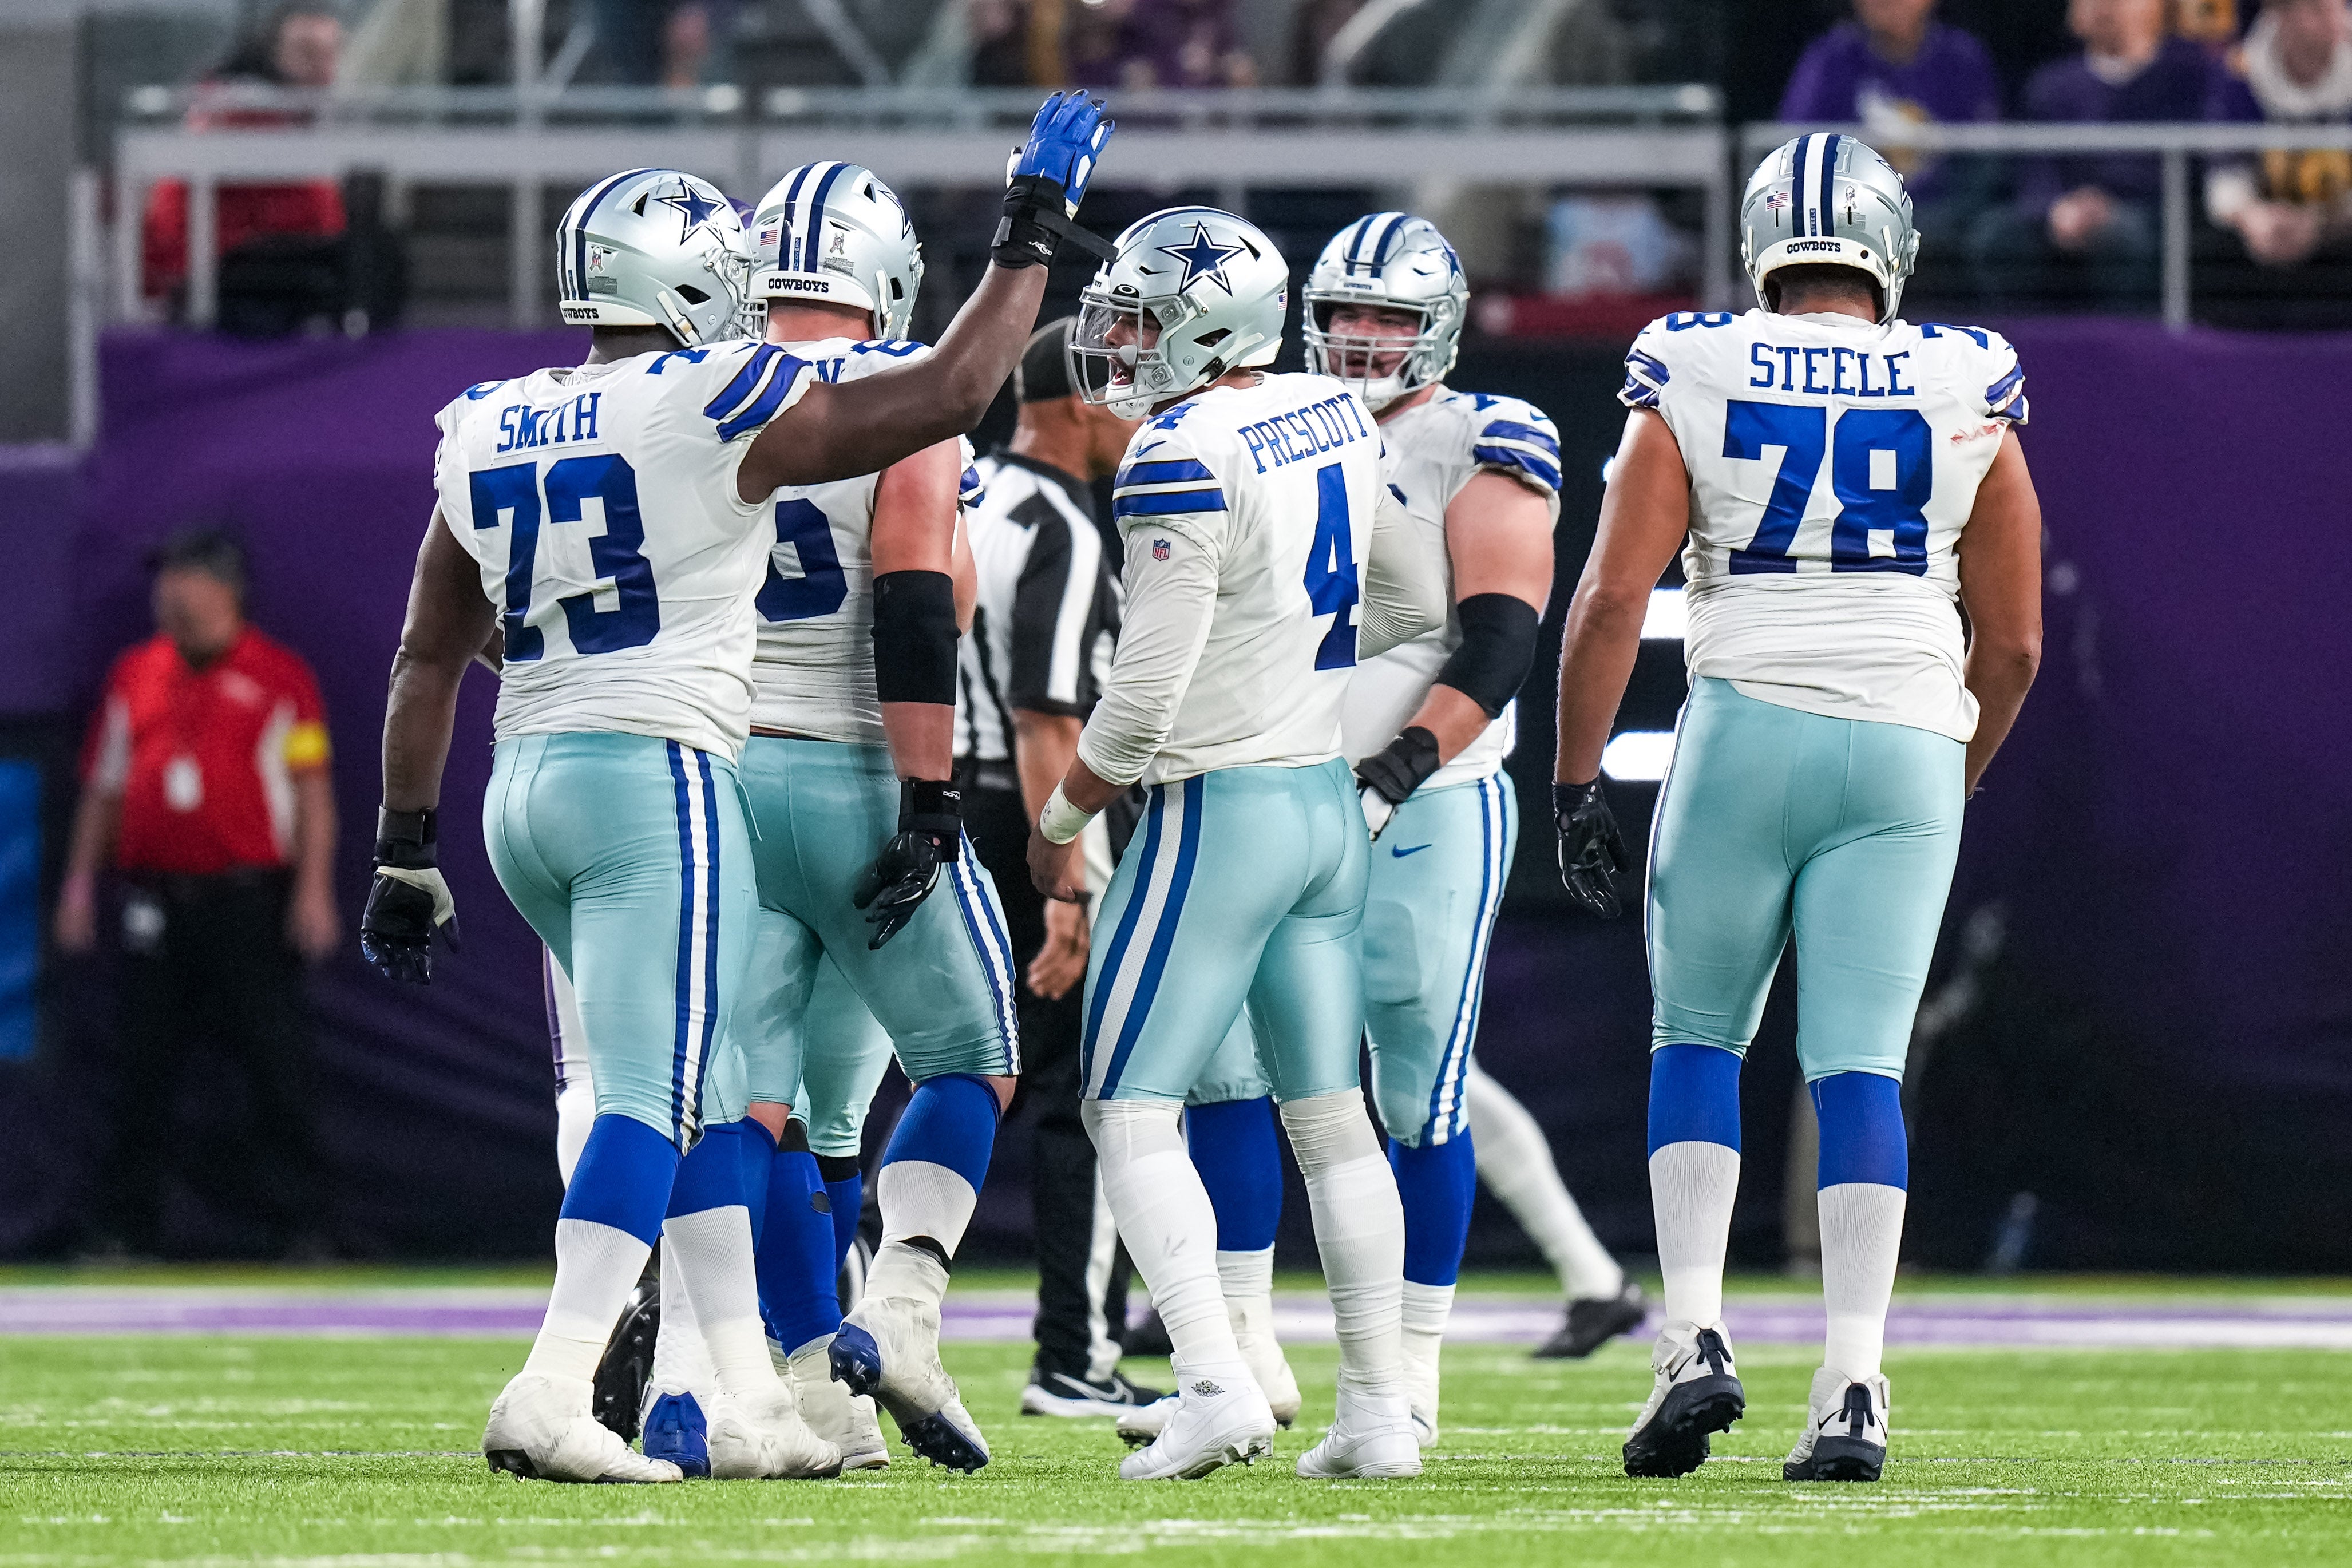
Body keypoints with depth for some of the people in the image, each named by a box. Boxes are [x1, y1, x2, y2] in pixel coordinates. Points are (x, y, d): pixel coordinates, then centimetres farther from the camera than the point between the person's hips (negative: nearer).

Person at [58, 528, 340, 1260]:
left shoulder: (279, 677, 1)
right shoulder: (134, 675, 13)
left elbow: (312, 788, -2)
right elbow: (103, 788, 18)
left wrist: (313, 888, -10)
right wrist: (81, 883, 12)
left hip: (250, 901, -4)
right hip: (156, 908, 4)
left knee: (277, 1065, -5)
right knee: (146, 1071, 5)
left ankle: (301, 1224, 0)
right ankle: (127, 1224, 10)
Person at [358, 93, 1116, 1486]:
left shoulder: (491, 435, 10)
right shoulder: (708, 407, -9)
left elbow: (428, 662, 14)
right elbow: (952, 394, -5)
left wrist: (405, 852, 19)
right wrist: (1034, 235, 6)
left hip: (529, 790, 7)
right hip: (659, 781, -7)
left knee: (705, 1096, 15)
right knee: (656, 1096, -9)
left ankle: (755, 1401, 15)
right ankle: (552, 1395, -21)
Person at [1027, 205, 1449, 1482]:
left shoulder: (1185, 457, -18)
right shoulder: (1333, 419, 7)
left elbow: (1147, 691, -19)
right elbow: (1417, 605, 19)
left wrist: (1062, 817, -4)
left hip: (1216, 804, -8)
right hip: (1332, 802, 8)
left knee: (1131, 1111, -3)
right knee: (1329, 1115, 13)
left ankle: (1215, 1385, -17)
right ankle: (1377, 1409, 12)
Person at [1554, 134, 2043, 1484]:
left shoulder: (1694, 384, 2)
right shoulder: (1968, 397, 6)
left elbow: (1614, 598, -4)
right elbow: (2014, 642, 10)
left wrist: (1578, 782, 2)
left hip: (1747, 727, -1)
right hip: (1908, 749, 1)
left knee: (1698, 1034, 14)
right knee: (1861, 1063, 1)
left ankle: (1695, 1339, -1)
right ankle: (1855, 1387, -8)